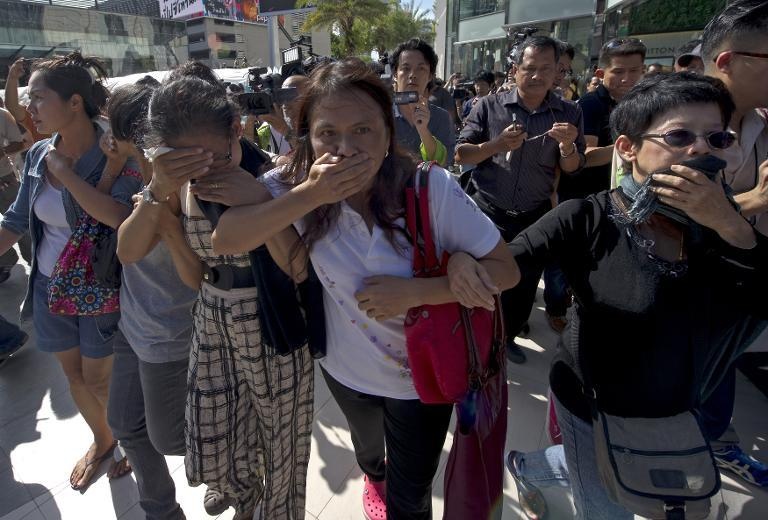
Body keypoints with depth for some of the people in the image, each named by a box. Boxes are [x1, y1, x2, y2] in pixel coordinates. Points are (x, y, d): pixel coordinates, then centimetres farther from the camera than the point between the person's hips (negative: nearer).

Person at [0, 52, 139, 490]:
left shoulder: (115, 155, -19)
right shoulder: (39, 155, -1)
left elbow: (122, 217, -35)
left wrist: (66, 173, -26)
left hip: (100, 290, -6)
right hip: (50, 287, 6)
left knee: (99, 379, 9)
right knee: (74, 373, 19)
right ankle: (102, 442, 45)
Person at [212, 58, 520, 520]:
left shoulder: (432, 188, -26)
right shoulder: (296, 185, -18)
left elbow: (504, 270, -21)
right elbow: (224, 239, -25)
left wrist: (414, 291, -34)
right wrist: (308, 195, -37)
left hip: (422, 373, -3)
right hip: (347, 367, 3)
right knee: (368, 448, 35)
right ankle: (376, 479, 73)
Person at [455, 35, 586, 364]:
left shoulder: (569, 113, -1)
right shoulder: (489, 106, -8)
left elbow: (572, 170, -2)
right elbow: (460, 154, -9)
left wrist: (567, 146, -23)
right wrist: (497, 145, -26)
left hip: (534, 216, 3)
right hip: (488, 212, -3)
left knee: (525, 283, 17)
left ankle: (506, 336, 41)